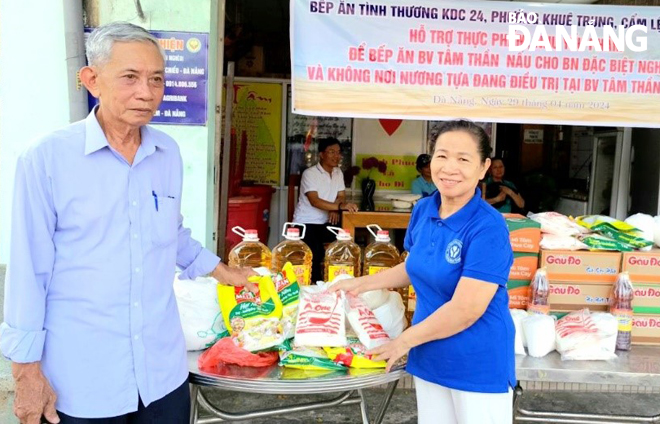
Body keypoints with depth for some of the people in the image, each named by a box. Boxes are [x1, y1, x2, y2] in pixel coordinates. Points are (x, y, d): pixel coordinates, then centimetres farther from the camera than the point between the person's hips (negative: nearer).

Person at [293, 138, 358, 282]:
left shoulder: (338, 173, 9)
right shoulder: (309, 173, -13)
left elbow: (341, 196, 8)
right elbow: (314, 201, -25)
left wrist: (334, 209, -17)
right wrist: (339, 206, -39)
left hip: (325, 223, 7)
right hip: (306, 223, -6)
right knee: (316, 252, -30)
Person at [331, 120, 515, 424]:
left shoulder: (488, 228, -23)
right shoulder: (423, 210, -1)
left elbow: (465, 310, -25)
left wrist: (405, 340, -15)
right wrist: (363, 283, 11)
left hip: (479, 364, -6)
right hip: (429, 356, 7)